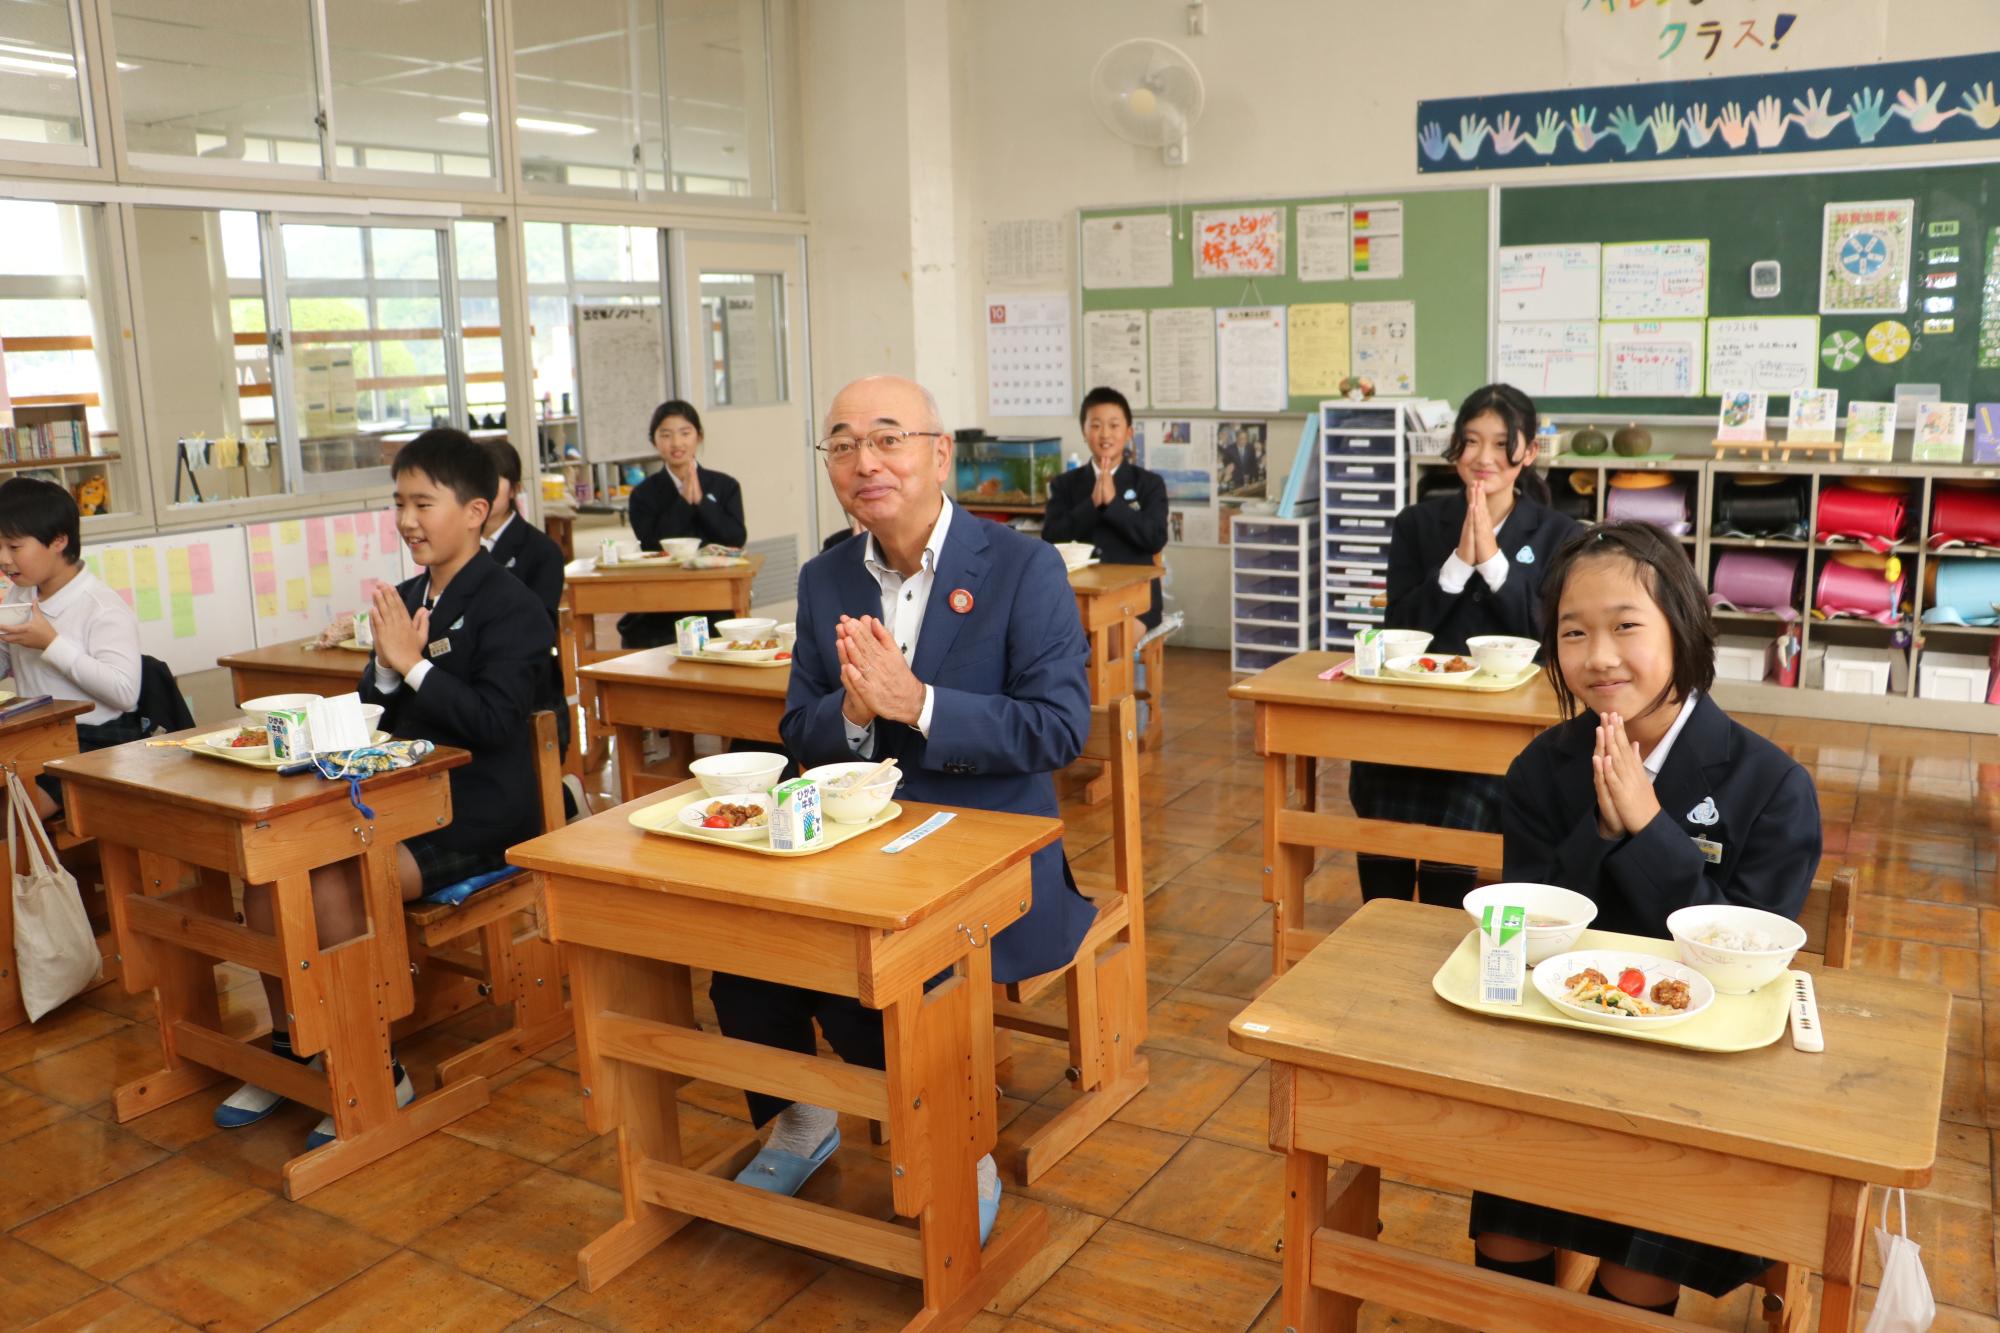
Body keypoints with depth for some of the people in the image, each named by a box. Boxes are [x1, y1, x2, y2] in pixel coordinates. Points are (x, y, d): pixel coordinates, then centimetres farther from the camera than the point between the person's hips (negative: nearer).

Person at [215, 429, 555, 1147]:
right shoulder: (408, 597, 12)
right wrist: (386, 669, -7)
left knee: (335, 888, -25)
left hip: (478, 813, -8)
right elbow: (378, 716, 14)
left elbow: (494, 721, -23)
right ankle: (289, 1047, 13)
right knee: (266, 867, -5)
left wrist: (413, 663, -21)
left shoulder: (509, 607, -12)